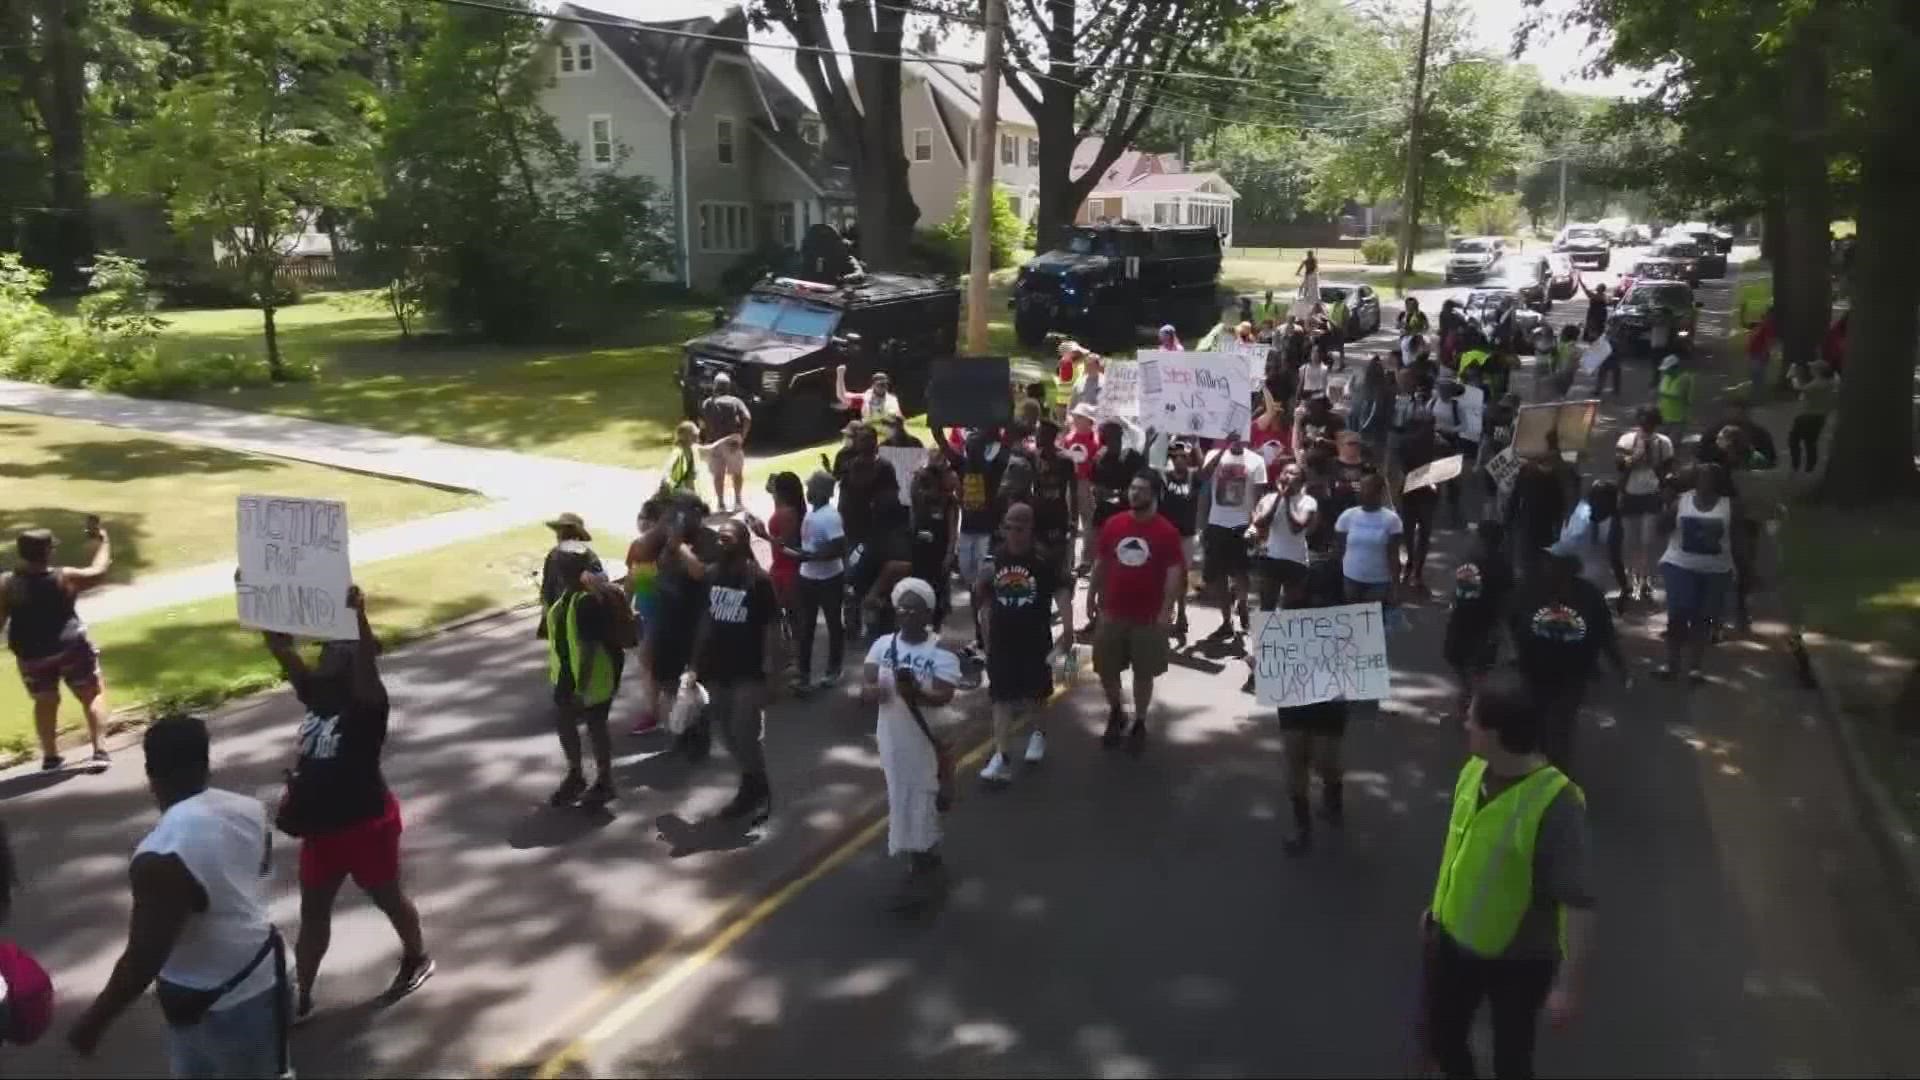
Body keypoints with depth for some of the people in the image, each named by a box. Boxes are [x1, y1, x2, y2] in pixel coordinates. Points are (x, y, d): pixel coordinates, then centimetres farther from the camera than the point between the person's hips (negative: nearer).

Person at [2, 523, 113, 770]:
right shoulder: (65, 578, -13)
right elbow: (99, 572, 3)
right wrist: (102, 540, 13)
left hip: (31, 655, 2)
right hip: (72, 648, -2)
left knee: (45, 702, 20)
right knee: (92, 694, 11)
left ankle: (50, 756, 25)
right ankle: (99, 750, 4)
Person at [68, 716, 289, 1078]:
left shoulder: (164, 856, -30)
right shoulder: (248, 808, -7)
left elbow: (143, 961, -25)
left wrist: (93, 1021, -12)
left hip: (213, 1005, -7)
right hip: (261, 971, 7)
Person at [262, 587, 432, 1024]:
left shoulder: (367, 698, -19)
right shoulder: (316, 691, 1)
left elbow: (367, 661, -40)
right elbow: (281, 648, -2)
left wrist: (359, 615, -54)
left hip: (366, 821, -7)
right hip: (321, 824, 7)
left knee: (387, 897, 14)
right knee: (313, 909, 12)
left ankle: (417, 959, 37)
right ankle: (300, 998, 22)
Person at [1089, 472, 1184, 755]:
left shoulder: (1167, 531, -9)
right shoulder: (1113, 524, 1)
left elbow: (1175, 572, -10)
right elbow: (1100, 563, 10)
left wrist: (1166, 609, -16)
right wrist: (1092, 595, 10)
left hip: (1148, 616, -3)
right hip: (1112, 612, 3)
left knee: (1143, 673, 8)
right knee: (1105, 669, 10)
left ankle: (1139, 724, 24)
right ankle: (1115, 713, 35)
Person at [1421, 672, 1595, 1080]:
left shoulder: (1554, 804, -32)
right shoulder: (1474, 771, -10)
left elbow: (1578, 904, -28)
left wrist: (1569, 985, -25)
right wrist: (1438, 905, 18)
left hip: (1518, 959, -6)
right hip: (1453, 937, 6)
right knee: (1439, 1032, 23)